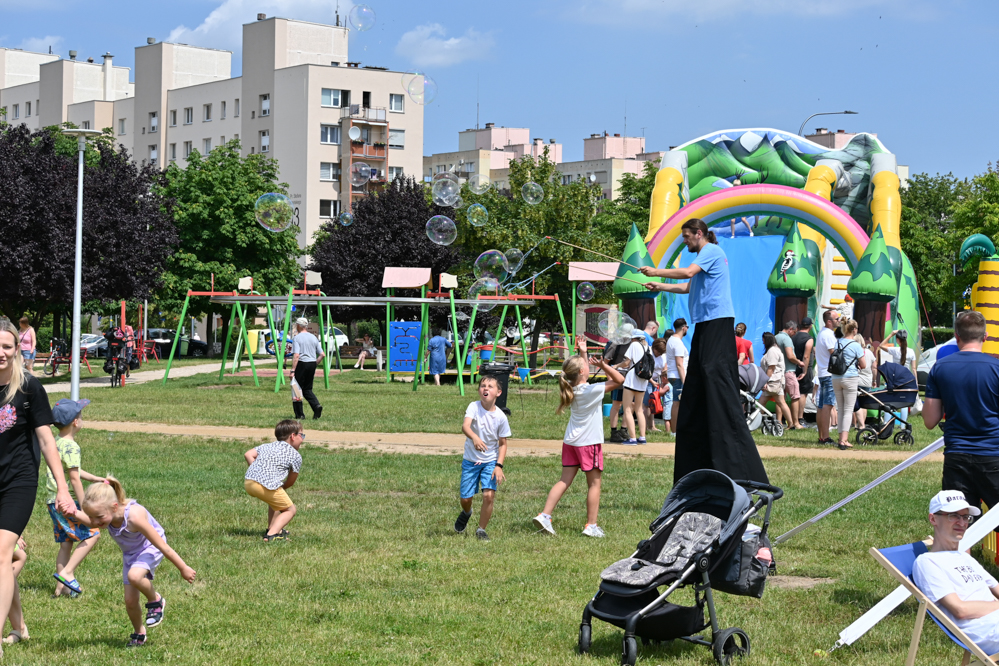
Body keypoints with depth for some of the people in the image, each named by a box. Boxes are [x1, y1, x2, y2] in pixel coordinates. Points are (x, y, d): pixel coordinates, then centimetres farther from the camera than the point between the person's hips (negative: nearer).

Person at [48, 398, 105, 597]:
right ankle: (66, 572, -7)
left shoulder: (56, 442, 12)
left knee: (66, 543, 14)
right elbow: (74, 478, -20)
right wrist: (84, 507, -17)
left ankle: (61, 587, 16)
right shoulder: (70, 446, -17)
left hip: (53, 501, 9)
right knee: (92, 534, -2)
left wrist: (94, 478, 29)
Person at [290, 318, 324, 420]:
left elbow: (296, 355, -18)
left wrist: (292, 370, -18)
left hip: (301, 363, -6)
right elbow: (321, 354, 10)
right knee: (307, 389, 16)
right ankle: (316, 405, -8)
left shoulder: (296, 338, -7)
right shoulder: (313, 337, 11)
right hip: (312, 363, 6)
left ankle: (300, 414, 6)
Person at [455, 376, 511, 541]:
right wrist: (474, 438, -54)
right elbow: (465, 426, -33)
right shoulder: (474, 407, -15)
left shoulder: (501, 417, -10)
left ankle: (481, 529, 6)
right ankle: (466, 513, 42)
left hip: (491, 461, 0)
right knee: (465, 498, 3)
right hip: (470, 460, 0)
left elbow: (502, 443, -2)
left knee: (489, 495, -16)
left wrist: (499, 466, -14)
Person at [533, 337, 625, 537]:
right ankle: (591, 526, 6)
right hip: (590, 442, -7)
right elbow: (619, 380, -11)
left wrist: (583, 353, 23)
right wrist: (604, 366, -21)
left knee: (565, 480, 9)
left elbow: (584, 373, 24)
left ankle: (544, 515, -1)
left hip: (570, 442, 7)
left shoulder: (572, 389, 2)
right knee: (594, 483, 4)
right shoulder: (593, 390, -16)